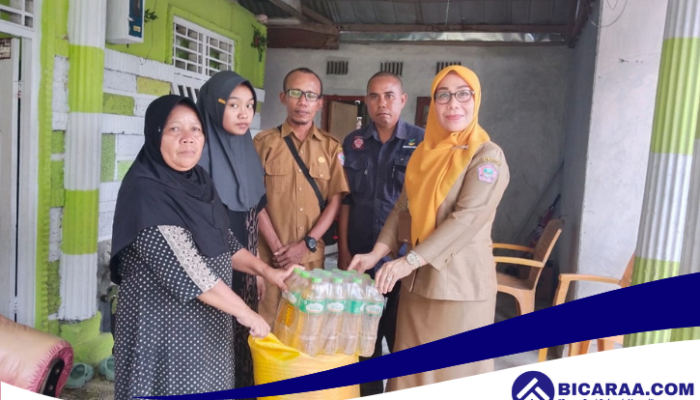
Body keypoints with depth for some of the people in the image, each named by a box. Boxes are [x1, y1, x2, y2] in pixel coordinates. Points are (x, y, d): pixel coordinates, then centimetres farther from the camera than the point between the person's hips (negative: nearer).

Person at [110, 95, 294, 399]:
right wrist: (244, 312, -21)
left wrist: (266, 271, 2)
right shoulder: (146, 192, -20)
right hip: (163, 324, -7)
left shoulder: (198, 182, 4)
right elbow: (185, 266, -25)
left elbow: (222, 242, 13)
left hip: (207, 322, 7)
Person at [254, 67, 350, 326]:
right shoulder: (264, 142, 2)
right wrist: (277, 247, -10)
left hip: (312, 255, 2)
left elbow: (335, 201, 2)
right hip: (270, 255, -1)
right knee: (267, 322, 2)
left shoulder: (331, 147, 7)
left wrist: (307, 244, -8)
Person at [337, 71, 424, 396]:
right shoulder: (353, 143, 4)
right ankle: (369, 392, 32)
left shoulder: (422, 142, -4)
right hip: (361, 255, 3)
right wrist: (344, 250, 2)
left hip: (406, 257, -2)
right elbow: (345, 200, 6)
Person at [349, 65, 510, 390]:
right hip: (418, 280, 6)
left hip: (460, 282, -6)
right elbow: (403, 208, 10)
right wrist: (378, 253, -4)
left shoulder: (487, 156, -9)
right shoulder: (425, 153, 11)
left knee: (454, 373, 4)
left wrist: (410, 260, -24)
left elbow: (468, 219, -20)